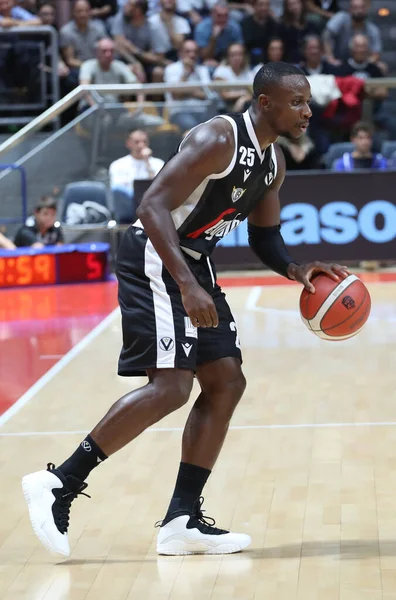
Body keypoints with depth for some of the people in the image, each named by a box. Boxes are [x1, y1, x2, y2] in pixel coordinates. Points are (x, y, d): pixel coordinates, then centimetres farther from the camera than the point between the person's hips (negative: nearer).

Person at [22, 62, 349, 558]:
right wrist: (188, 286, -34)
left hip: (194, 262, 10)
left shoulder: (273, 162, 10)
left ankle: (182, 519, 7)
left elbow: (263, 237, 21)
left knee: (226, 381, 5)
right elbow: (152, 207, -26)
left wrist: (295, 270, -1)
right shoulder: (218, 139, -19)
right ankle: (59, 484, -12)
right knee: (171, 386, -18)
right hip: (155, 258, -10)